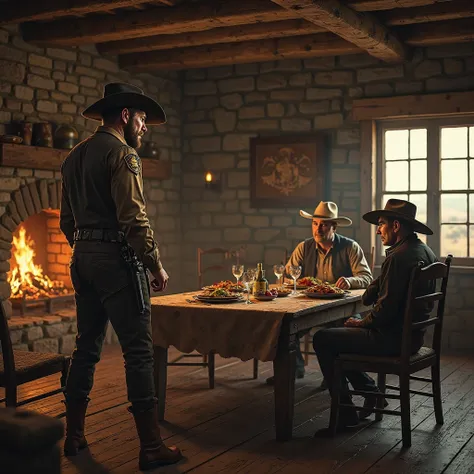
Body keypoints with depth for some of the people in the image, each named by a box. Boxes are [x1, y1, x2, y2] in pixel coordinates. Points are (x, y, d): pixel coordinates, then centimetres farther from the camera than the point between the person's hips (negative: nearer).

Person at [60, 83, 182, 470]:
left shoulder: (75, 156, 17)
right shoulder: (122, 153, -9)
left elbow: (67, 220, 20)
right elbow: (133, 217, -17)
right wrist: (156, 264, -12)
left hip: (83, 259, 9)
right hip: (117, 258, -9)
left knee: (87, 347, 15)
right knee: (138, 350, -7)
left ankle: (74, 436, 22)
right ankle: (151, 446, -4)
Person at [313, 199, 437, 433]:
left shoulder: (398, 257, -22)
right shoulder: (424, 251, 9)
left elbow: (386, 308, -22)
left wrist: (361, 323, -7)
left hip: (394, 338, -10)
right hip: (411, 334, 10)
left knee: (322, 339, -3)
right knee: (340, 331, 23)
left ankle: (345, 412, 4)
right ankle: (371, 392, 21)